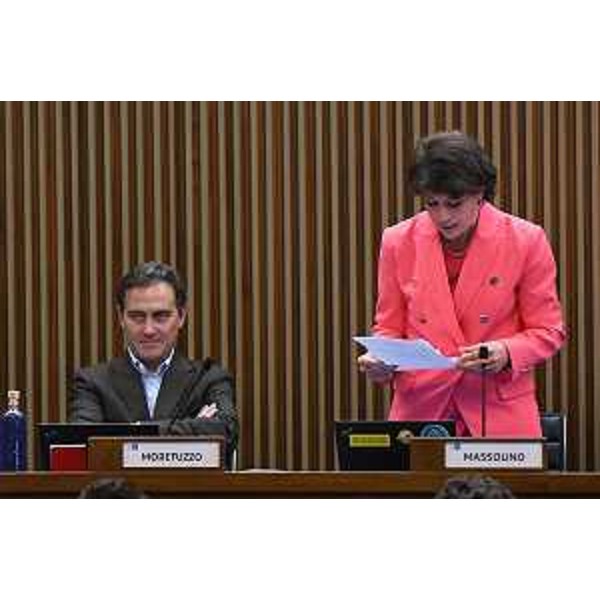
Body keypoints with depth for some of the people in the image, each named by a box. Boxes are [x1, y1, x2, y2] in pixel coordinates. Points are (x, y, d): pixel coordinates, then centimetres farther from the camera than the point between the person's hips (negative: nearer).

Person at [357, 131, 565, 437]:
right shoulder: (399, 241, 2)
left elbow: (547, 332, 2)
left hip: (500, 413, -1)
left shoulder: (525, 241, -4)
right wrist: (380, 361, -10)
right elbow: (389, 328, 12)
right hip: (420, 410, 1)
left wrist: (505, 354, -17)